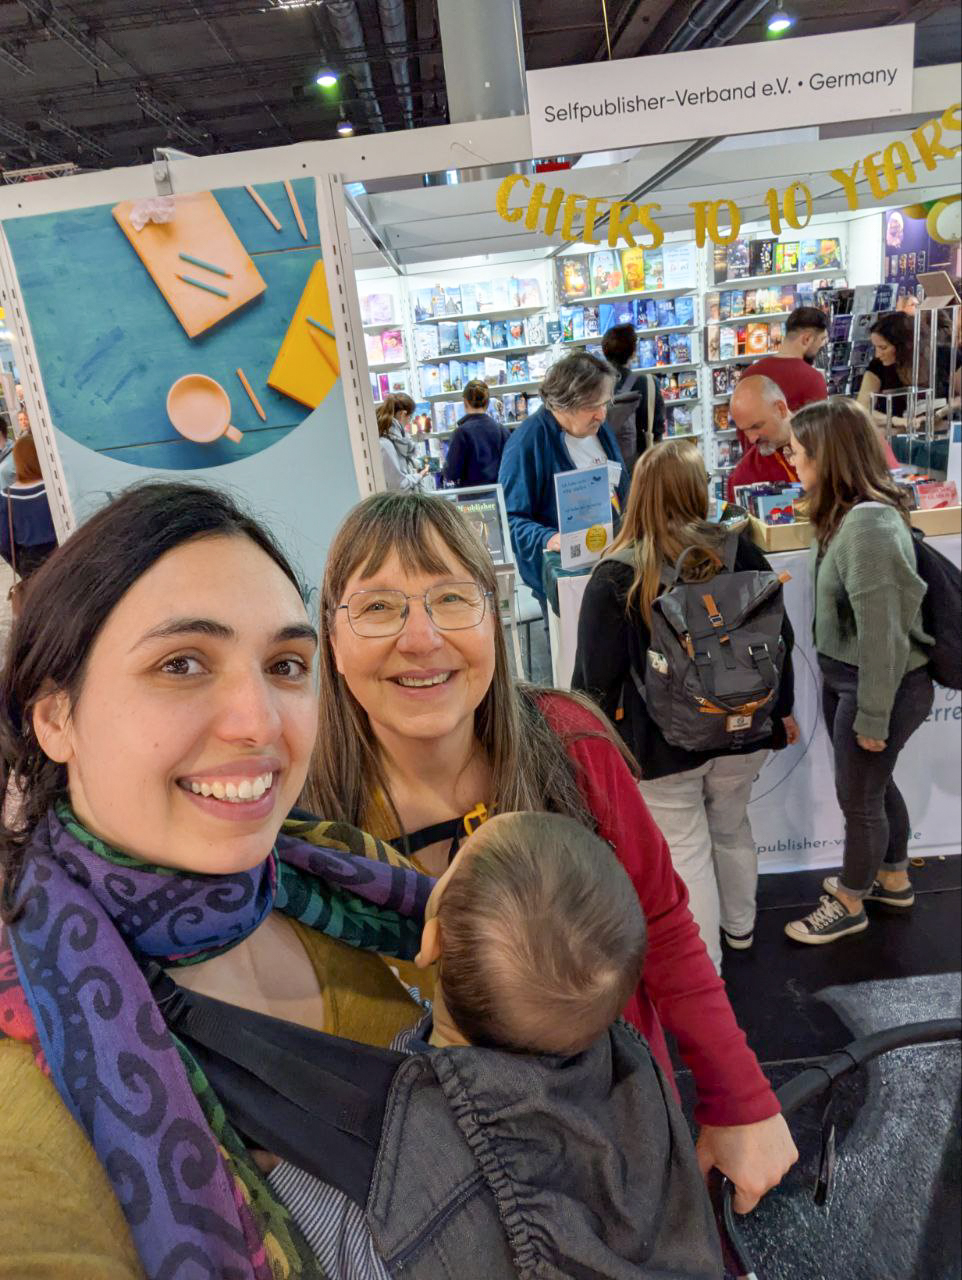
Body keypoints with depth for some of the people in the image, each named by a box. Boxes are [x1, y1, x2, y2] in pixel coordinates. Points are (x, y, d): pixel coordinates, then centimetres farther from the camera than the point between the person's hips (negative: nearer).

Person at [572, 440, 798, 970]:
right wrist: (782, 709, 17)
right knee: (732, 830, 26)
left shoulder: (617, 576, -16)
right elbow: (780, 638, 4)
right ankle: (740, 927, 49)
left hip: (662, 746, -4)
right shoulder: (739, 549, -5)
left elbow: (596, 675, -15)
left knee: (685, 852, 11)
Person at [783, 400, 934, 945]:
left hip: (883, 686, -8)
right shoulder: (851, 513, 2)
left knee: (859, 796, 11)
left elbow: (883, 633, -26)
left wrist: (872, 718, -18)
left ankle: (850, 905, 33)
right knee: (874, 784, 24)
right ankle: (893, 878, 47)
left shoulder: (869, 522, -27)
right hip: (845, 677, 8)